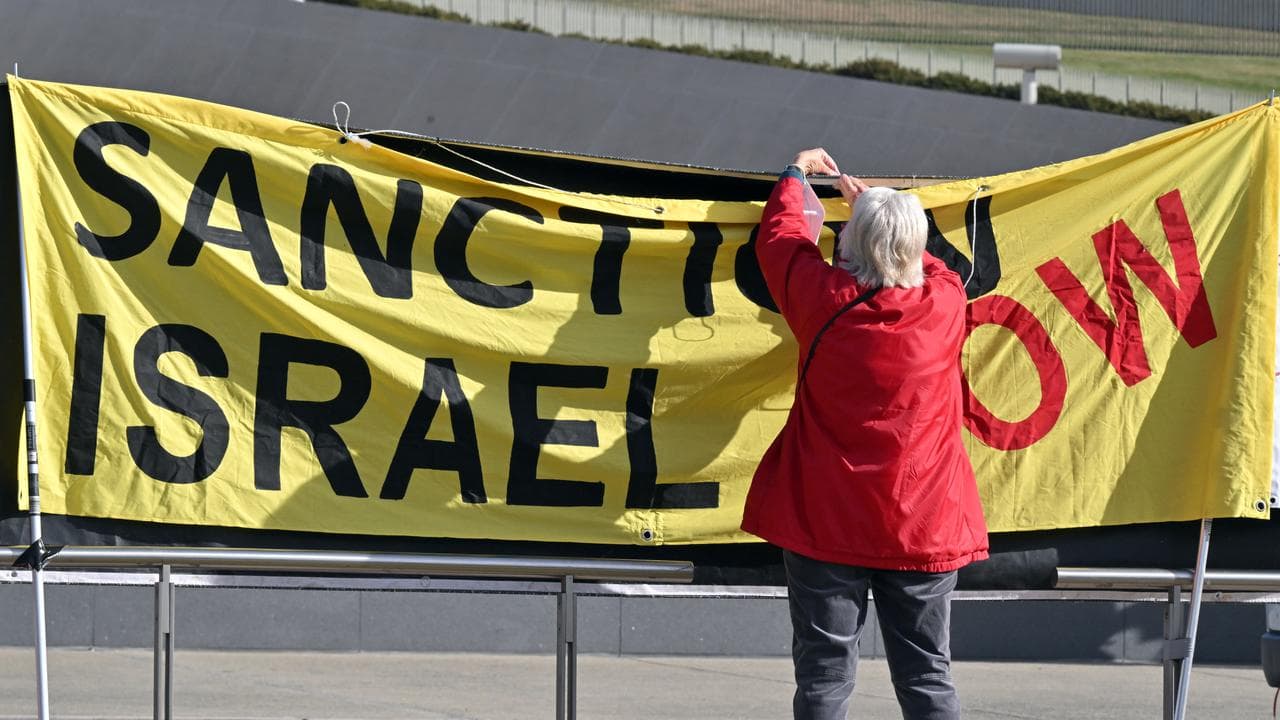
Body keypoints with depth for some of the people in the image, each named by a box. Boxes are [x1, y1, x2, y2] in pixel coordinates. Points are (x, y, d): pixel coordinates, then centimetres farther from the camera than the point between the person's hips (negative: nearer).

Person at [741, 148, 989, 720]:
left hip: (825, 522, -2)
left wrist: (795, 175, 30)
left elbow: (778, 235, 11)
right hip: (923, 526, 2)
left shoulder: (824, 298, -9)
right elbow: (927, 265, 21)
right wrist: (875, 207, 33)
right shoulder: (945, 302, -5)